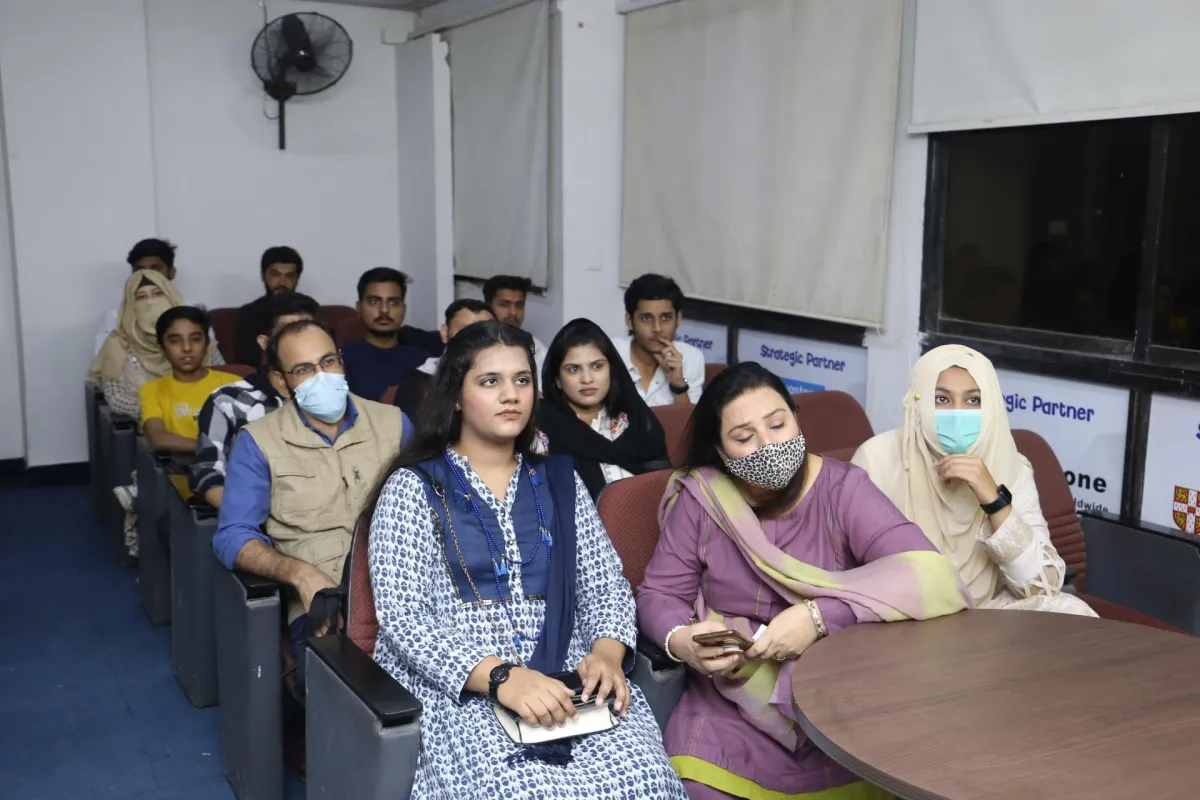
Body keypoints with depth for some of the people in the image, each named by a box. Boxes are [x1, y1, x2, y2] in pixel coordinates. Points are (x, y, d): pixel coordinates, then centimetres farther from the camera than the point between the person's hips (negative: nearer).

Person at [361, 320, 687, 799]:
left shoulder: (560, 482, 15)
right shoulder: (413, 487, 2)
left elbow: (606, 588, 12)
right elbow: (401, 617, -8)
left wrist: (608, 653, -11)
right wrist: (500, 678, -22)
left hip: (564, 679, 4)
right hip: (453, 687, -4)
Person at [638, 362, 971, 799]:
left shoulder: (843, 489, -7)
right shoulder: (700, 499, -2)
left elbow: (932, 577, -18)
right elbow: (659, 595, 4)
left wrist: (820, 616, -27)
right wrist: (681, 641, -18)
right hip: (732, 702, 1)